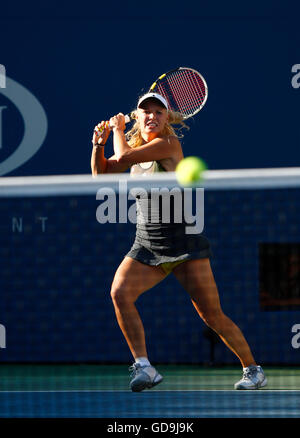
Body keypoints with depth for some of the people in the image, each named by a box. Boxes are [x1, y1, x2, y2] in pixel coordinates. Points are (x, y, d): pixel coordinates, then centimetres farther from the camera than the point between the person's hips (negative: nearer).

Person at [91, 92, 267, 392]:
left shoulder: (169, 143, -11)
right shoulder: (136, 147, 12)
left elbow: (123, 157, -18)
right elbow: (101, 173, 20)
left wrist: (118, 129, 1)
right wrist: (99, 143, 3)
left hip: (183, 240, -6)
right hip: (146, 244, 6)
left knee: (212, 315, -7)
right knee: (120, 292, -21)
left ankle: (253, 370, 11)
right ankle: (143, 367, -18)